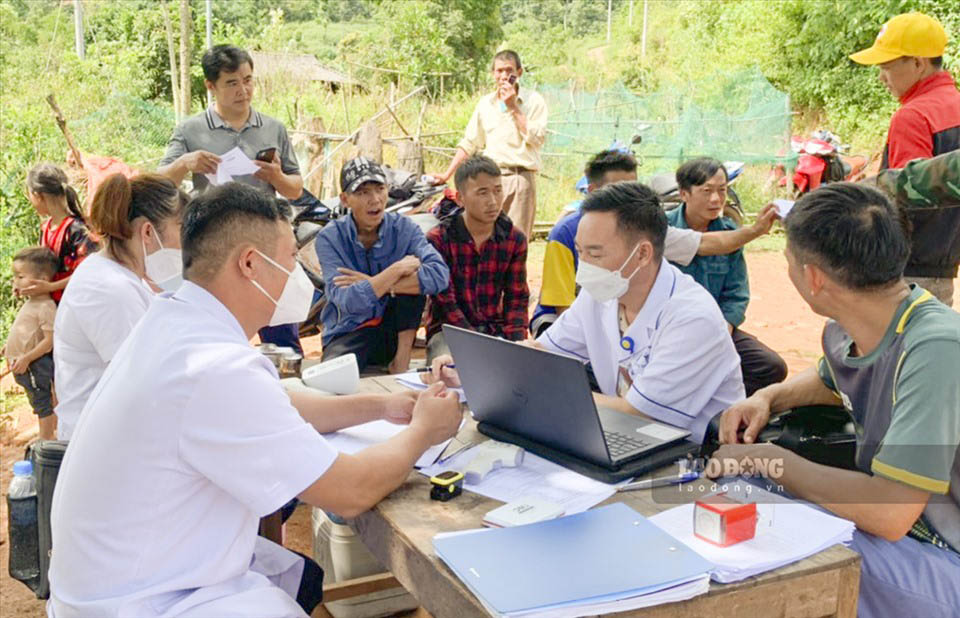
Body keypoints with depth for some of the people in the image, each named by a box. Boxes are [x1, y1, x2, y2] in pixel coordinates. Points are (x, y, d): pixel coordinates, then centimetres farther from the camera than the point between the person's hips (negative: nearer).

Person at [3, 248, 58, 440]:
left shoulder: (46, 307, -22)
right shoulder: (30, 303, 8)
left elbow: (50, 340, -25)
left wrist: (26, 358, -24)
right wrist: (9, 347, 15)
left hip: (36, 364, -10)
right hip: (24, 365, 10)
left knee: (43, 404, 3)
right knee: (38, 402, 20)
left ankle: (46, 441, 14)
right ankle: (45, 436, 33)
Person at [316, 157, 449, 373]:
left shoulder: (403, 227, -6)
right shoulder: (329, 238, -11)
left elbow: (440, 275, -25)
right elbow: (347, 302, -24)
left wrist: (373, 283, -24)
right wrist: (396, 271, -22)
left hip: (394, 332, 3)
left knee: (415, 279, -22)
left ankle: (401, 361, -13)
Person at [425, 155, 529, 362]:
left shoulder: (515, 239, 4)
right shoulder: (438, 240, -9)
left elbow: (516, 299, 4)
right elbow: (445, 303, -14)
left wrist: (517, 343, -15)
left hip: (496, 329, 4)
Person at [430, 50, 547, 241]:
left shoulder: (534, 101, 2)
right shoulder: (485, 103, 14)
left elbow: (537, 139, -11)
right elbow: (469, 143, 17)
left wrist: (513, 107, -8)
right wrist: (447, 175, 13)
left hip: (520, 177, -3)